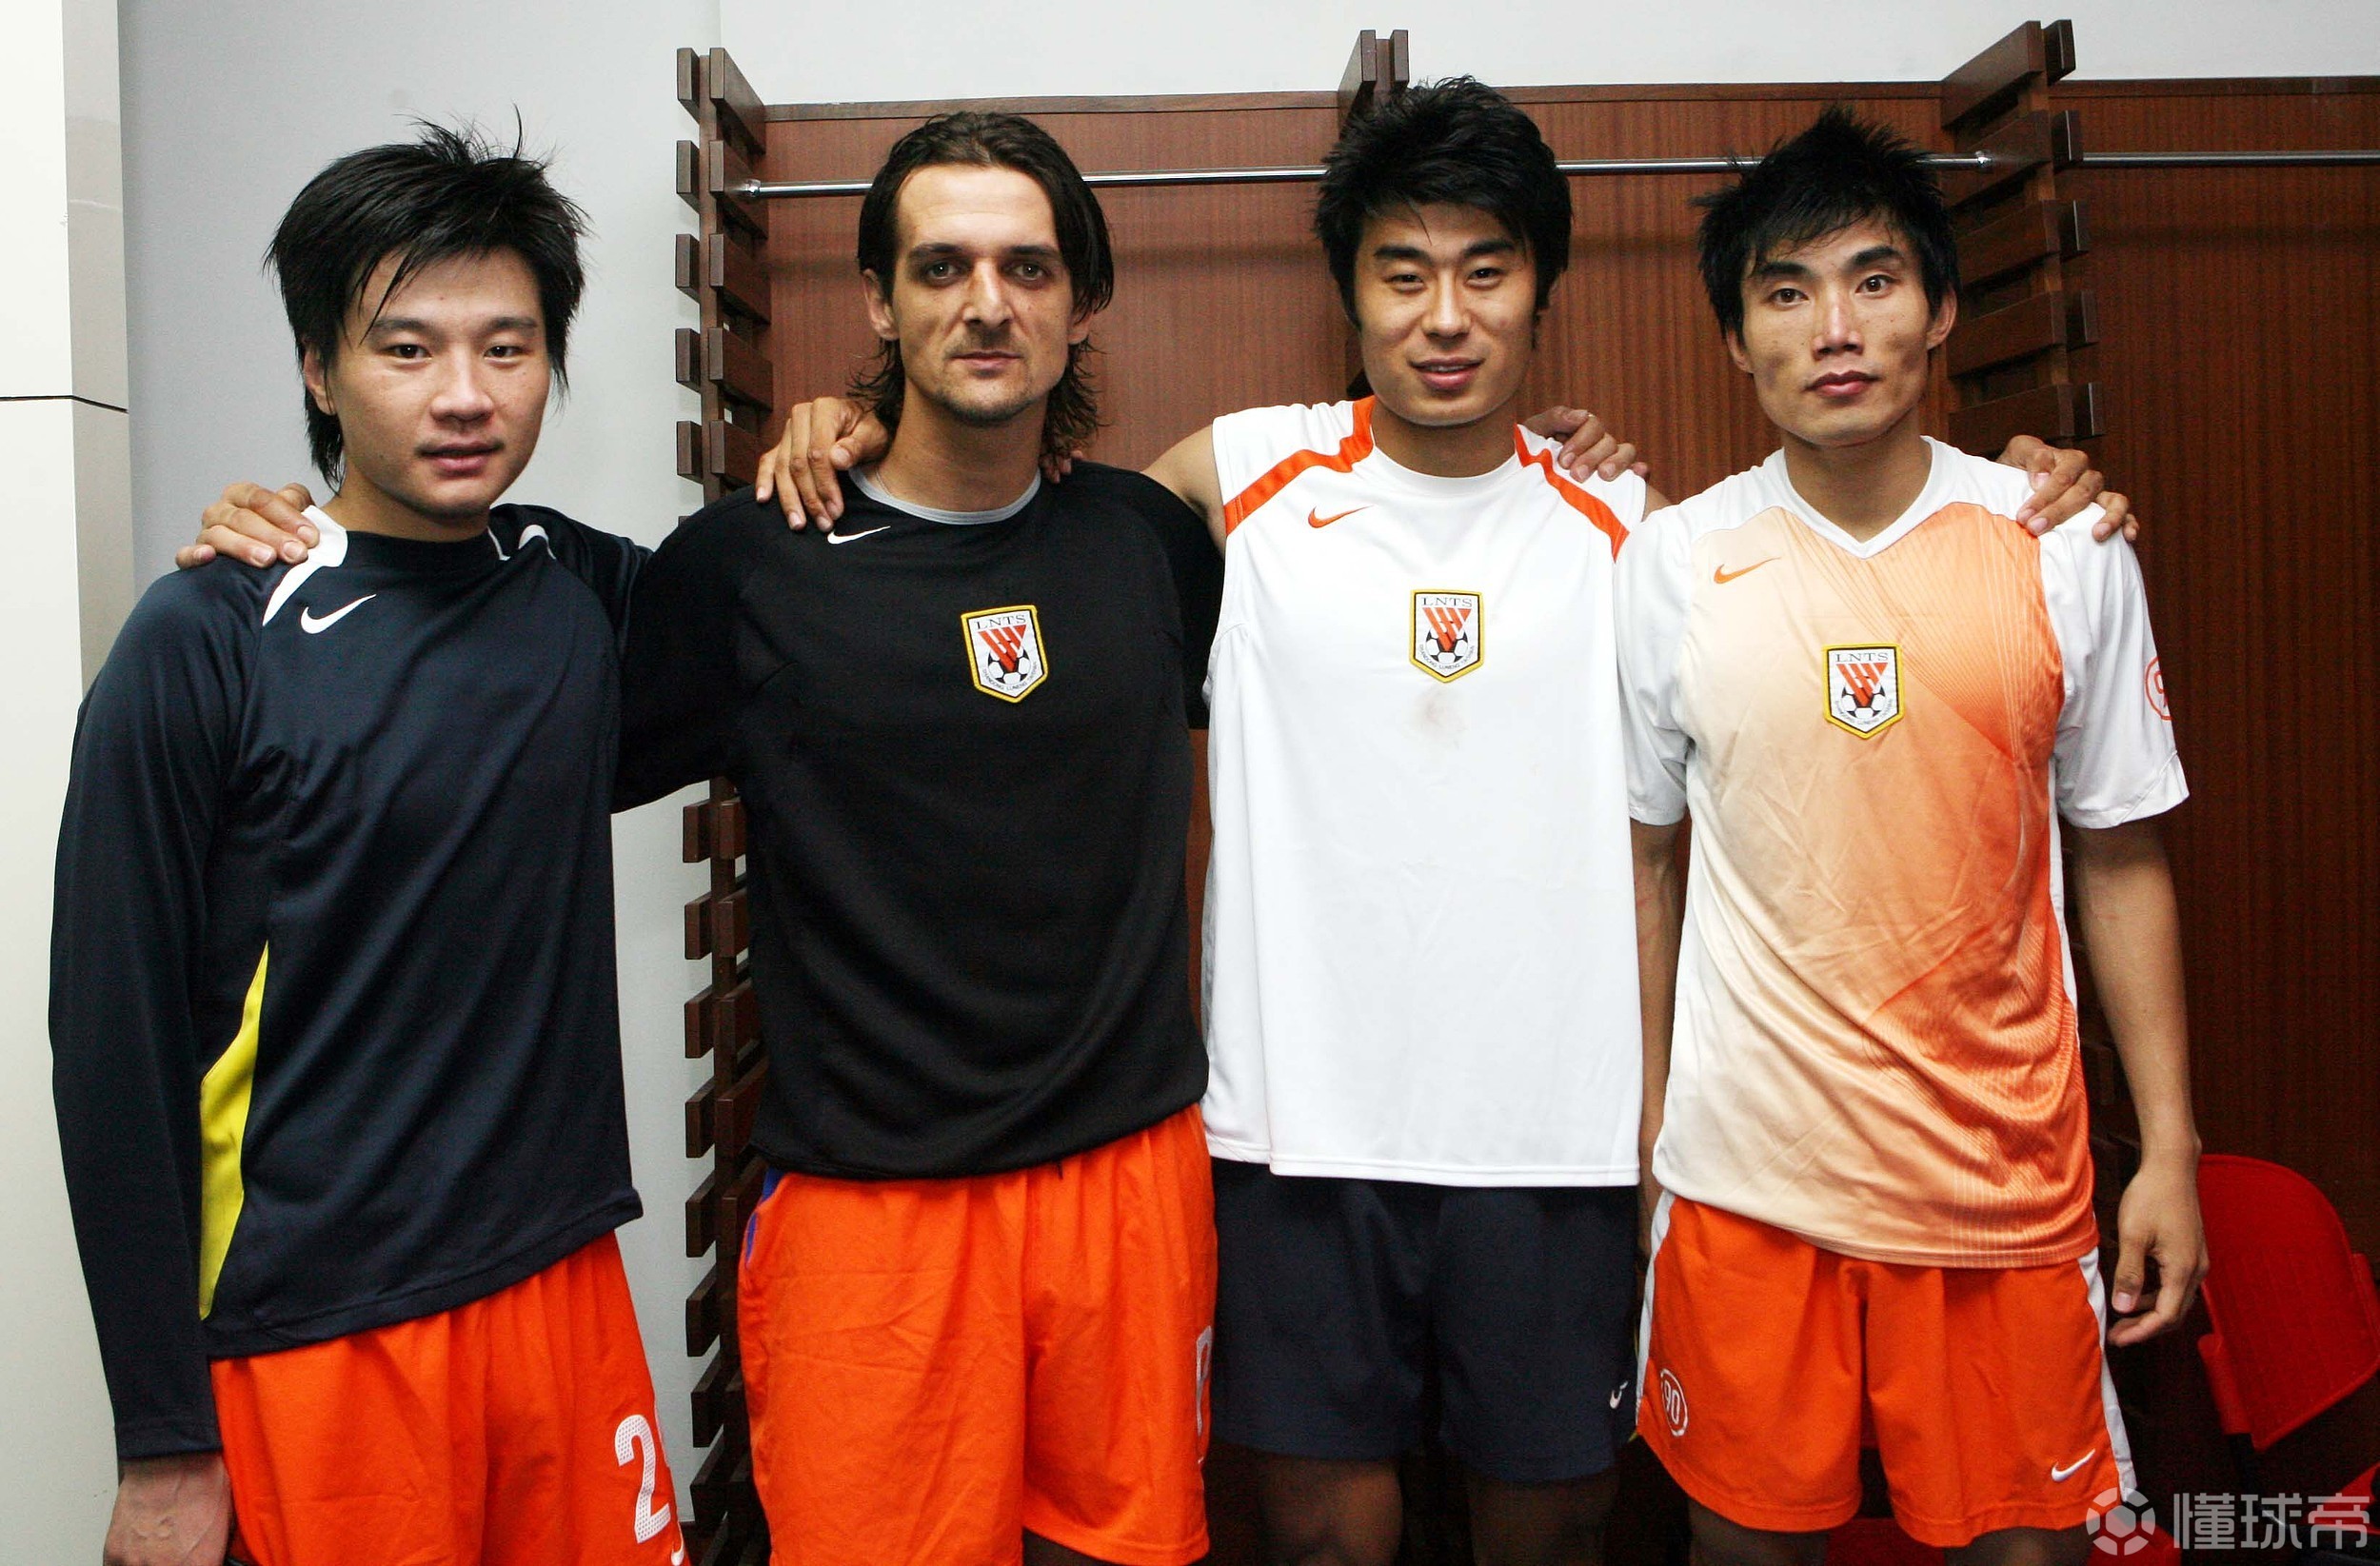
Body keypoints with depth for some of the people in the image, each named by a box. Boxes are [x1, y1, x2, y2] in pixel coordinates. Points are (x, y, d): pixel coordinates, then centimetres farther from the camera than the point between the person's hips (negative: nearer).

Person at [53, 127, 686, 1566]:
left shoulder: (579, 588, 2)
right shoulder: (205, 648, -10)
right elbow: (115, 1052, -8)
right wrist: (164, 1443, -7)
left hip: (565, 1286, 4)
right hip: (316, 1337, -4)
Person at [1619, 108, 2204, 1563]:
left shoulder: (2066, 551, -2)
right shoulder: (1672, 565, -3)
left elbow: (2120, 859, 4)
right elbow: (1646, 858, 5)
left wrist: (2170, 1148, 2)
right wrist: (1643, 1123, 6)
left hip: (2008, 1170, 1)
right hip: (1747, 1171, 0)